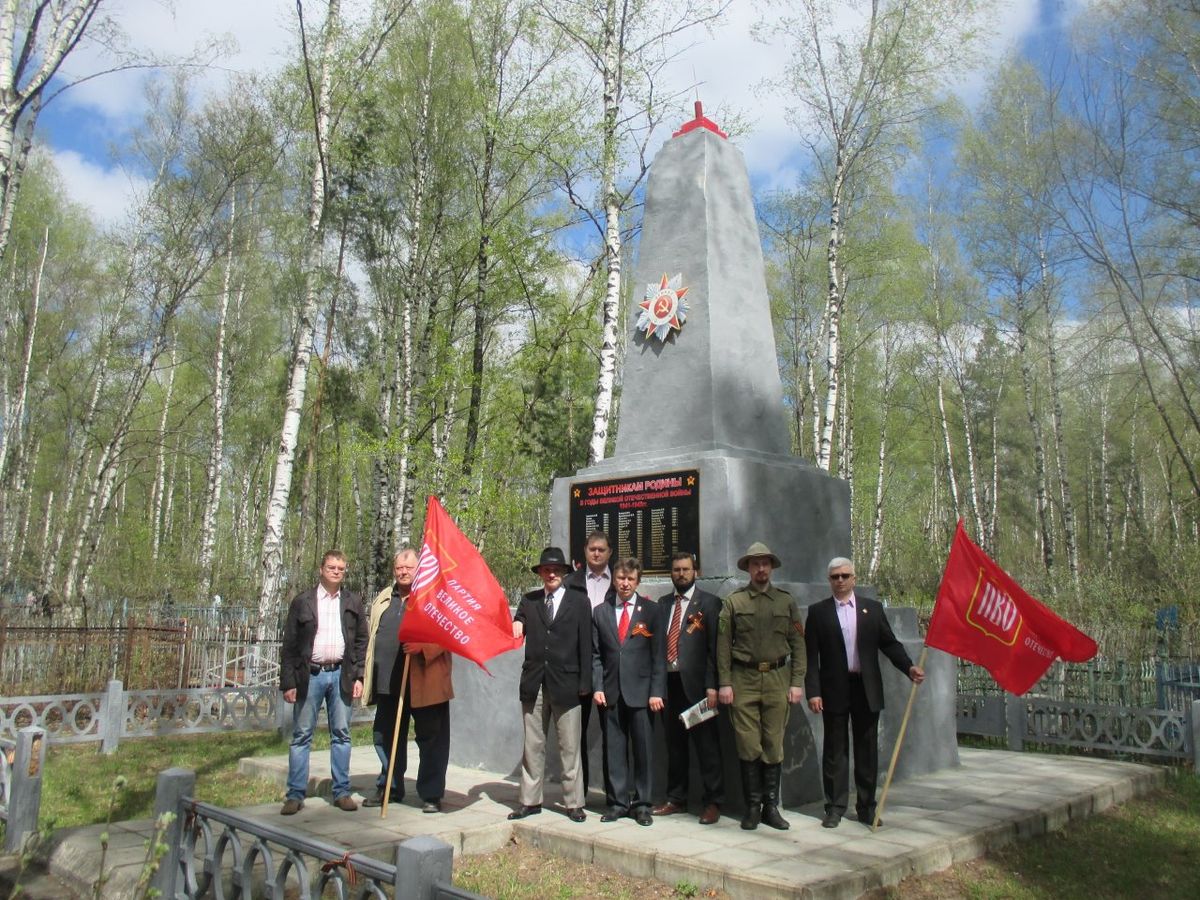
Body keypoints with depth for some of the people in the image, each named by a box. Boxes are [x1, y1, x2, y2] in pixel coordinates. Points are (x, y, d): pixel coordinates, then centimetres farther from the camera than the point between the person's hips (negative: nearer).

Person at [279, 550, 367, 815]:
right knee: (302, 735, 2)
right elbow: (289, 644, 2)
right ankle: (295, 794, 9)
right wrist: (288, 682, -4)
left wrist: (358, 677, 1)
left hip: (341, 674, 2)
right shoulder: (302, 601, 3)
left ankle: (341, 792, 14)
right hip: (310, 674, -1)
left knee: (341, 734, 6)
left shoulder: (353, 602, 8)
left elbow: (361, 641, 9)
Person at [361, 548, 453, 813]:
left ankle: (431, 795, 11)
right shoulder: (383, 599, 17)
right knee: (384, 737, 15)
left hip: (425, 683, -6)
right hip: (388, 683, 6)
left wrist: (423, 646, -26)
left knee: (431, 740, 1)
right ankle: (389, 789, 31)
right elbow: (373, 638, 22)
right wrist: (368, 677, 18)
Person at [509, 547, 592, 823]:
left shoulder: (579, 601, 2)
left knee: (570, 748, 4)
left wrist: (585, 683, -3)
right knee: (532, 745, 9)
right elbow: (517, 631, 7)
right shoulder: (528, 601, 10)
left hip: (566, 684, -2)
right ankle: (530, 801, 19)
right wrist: (515, 627, -18)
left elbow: (585, 644, 1)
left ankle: (574, 803, 13)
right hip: (534, 685, 3)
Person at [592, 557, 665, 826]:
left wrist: (656, 691, -7)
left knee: (642, 749, 3)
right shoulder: (600, 612, 9)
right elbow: (595, 654, 9)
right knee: (615, 749, 6)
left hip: (641, 690, -2)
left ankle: (641, 804, 15)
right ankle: (619, 802, 17)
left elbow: (659, 653, -1)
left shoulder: (651, 610, 2)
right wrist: (597, 687, -2)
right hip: (611, 692, 2)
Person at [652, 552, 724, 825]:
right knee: (674, 744, 13)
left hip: (696, 683, -5)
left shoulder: (709, 603, 0)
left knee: (706, 744, 0)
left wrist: (711, 685, -12)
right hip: (669, 682, 5)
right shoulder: (663, 603, 15)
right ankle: (676, 799, 24)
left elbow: (715, 646, -6)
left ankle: (712, 802, 10)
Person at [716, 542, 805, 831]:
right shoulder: (733, 601, 5)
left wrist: (797, 682, 0)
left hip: (778, 678, 1)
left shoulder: (786, 601, 9)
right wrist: (724, 683, -3)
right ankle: (752, 807, 11)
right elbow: (723, 644, 3)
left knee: (774, 745, 4)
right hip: (743, 679, -1)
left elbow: (798, 644, 8)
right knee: (748, 746, 0)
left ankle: (771, 807, 14)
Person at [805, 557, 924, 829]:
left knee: (867, 749, 8)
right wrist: (813, 692, -9)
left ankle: (867, 806, 19)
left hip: (866, 689, 2)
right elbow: (811, 655, -2)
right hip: (834, 690, -2)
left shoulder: (873, 608, 8)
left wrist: (909, 667, -10)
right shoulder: (818, 611, 1)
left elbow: (889, 643, 7)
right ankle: (835, 807, 14)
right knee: (835, 750, 5)